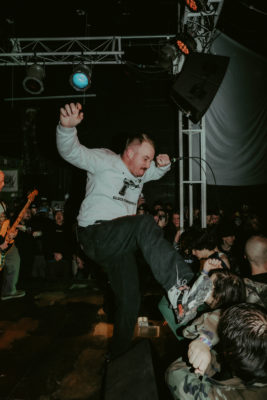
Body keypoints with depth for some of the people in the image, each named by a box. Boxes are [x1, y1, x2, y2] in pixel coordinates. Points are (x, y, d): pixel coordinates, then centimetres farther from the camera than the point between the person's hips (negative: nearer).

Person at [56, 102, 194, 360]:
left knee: (130, 302, 9)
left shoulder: (139, 173, 18)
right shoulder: (105, 160, -5)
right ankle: (178, 284, -33)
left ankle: (118, 356, 27)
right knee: (146, 224, -33)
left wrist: (163, 165, 8)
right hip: (95, 235, -8)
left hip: (119, 243, 8)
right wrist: (67, 126, -38)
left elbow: (156, 172, 34)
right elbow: (71, 152, -16)